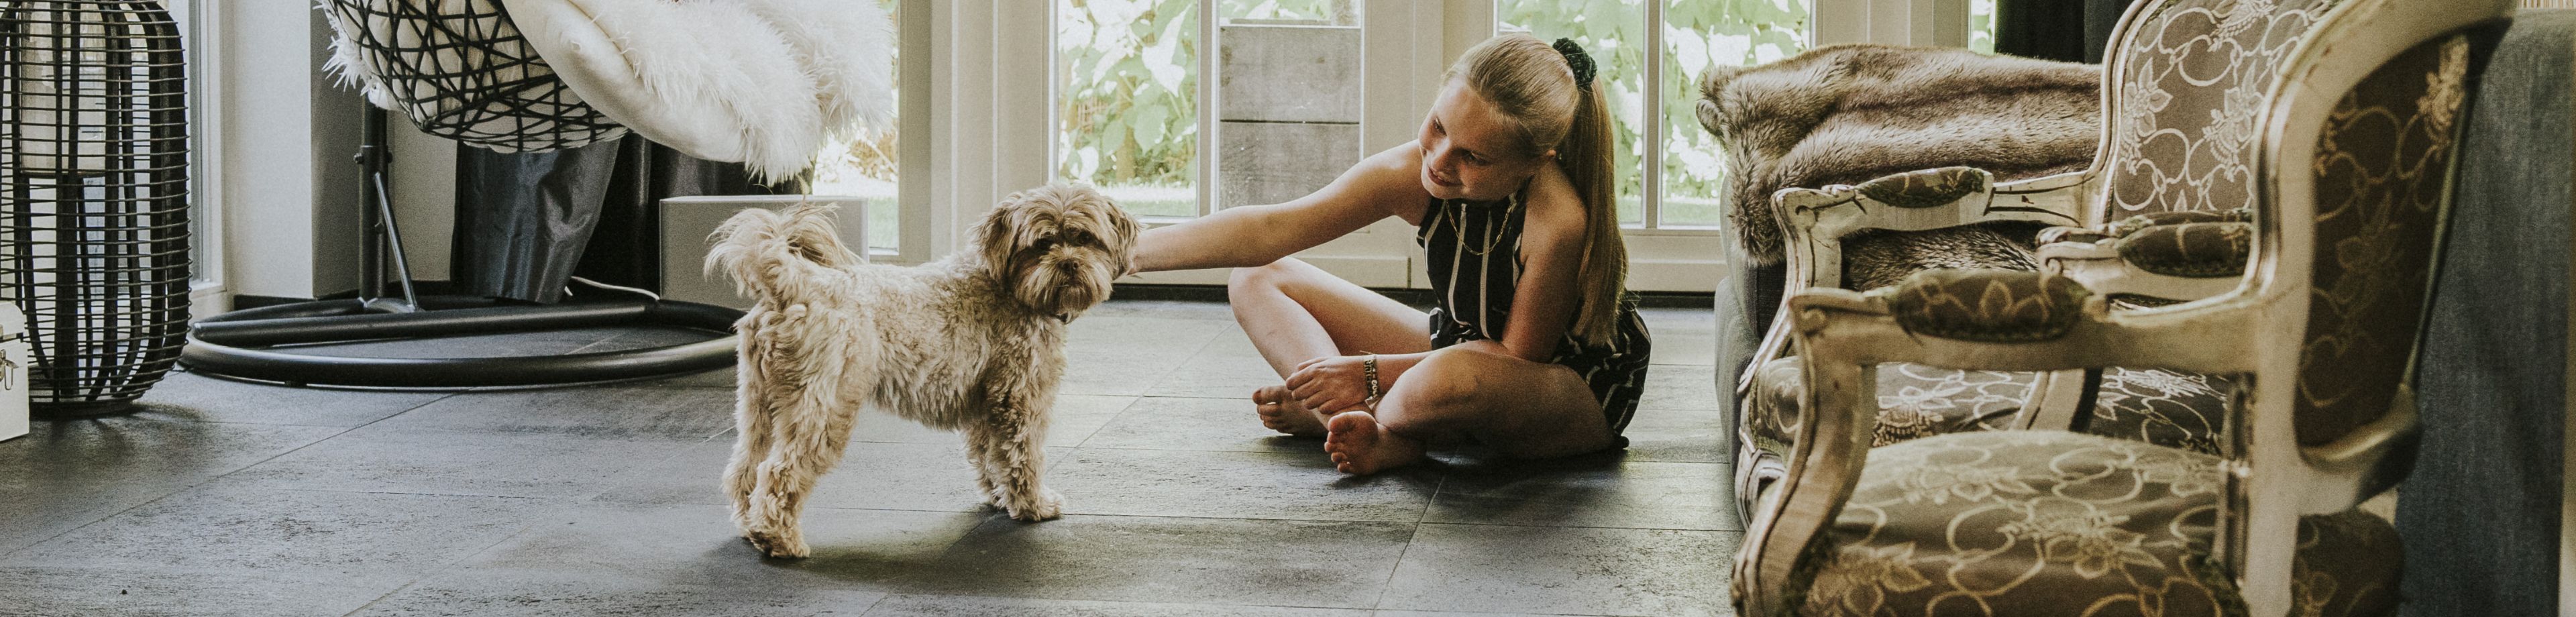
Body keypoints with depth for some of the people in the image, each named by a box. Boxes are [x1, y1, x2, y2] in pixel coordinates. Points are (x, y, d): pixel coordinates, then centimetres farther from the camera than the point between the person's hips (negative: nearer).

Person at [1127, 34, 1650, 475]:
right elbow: (1271, 228, -18)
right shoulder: (1411, 175, -19)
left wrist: (1373, 373, -26)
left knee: (1449, 379, -44)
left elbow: (1518, 355, -24)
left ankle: (1321, 414, -10)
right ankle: (1376, 434, -19)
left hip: (1583, 389, -6)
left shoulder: (1558, 220, -35)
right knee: (1257, 281, 0)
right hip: (1462, 348, 6)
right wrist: (1132, 250, -28)